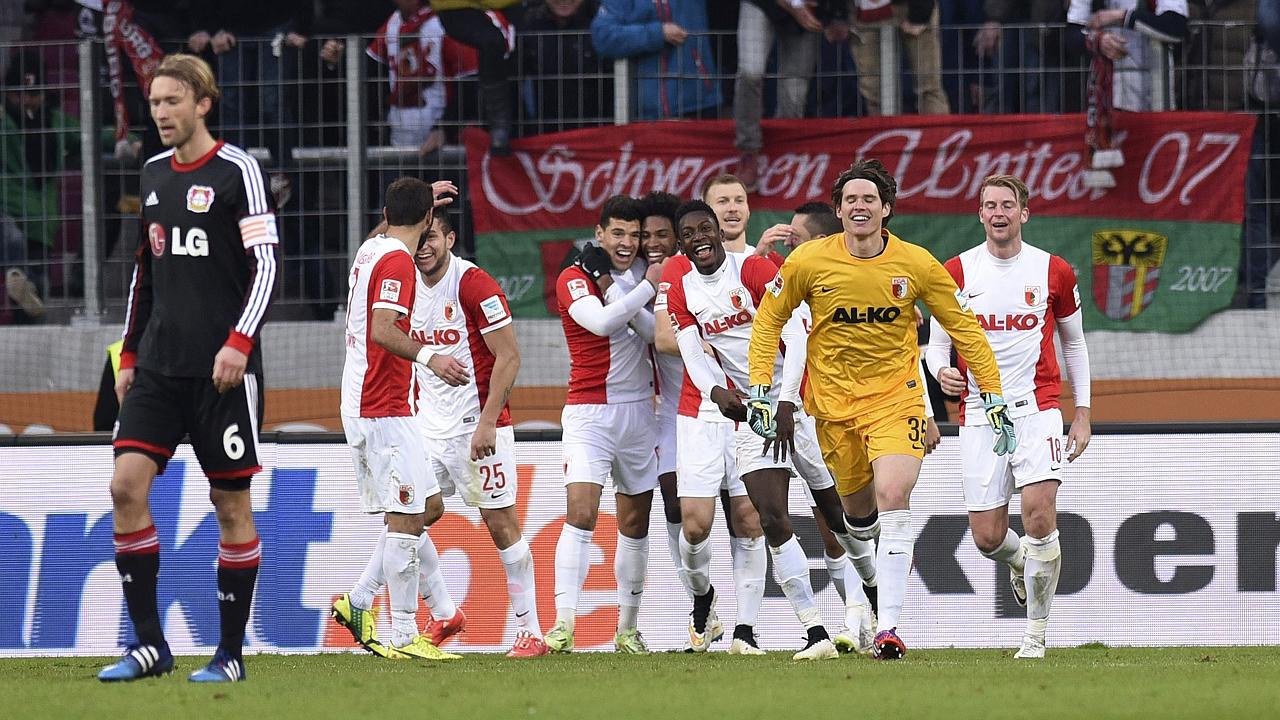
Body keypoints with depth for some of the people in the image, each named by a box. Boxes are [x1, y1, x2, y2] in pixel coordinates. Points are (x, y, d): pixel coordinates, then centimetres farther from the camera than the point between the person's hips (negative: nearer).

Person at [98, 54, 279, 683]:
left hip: (223, 368, -6)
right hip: (158, 365, 6)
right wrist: (129, 354, 17)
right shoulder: (153, 175, 14)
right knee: (126, 485, -8)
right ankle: (148, 643, -3)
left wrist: (239, 342, -20)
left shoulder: (237, 171, -6)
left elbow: (265, 264, -10)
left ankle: (231, 653, 7)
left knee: (231, 502, 0)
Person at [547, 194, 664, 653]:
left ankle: (628, 630, 18)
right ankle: (564, 624, -23)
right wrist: (647, 288, -17)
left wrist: (611, 288, -15)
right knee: (580, 513, -18)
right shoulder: (574, 279, -6)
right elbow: (602, 322, -24)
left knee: (635, 524, 9)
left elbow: (654, 333, -6)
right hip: (589, 412, -5)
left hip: (638, 409, 5)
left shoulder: (642, 277, 9)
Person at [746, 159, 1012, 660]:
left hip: (895, 395, -2)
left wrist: (993, 399, 1)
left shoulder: (916, 265, -8)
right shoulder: (810, 261, -8)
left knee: (892, 497, -21)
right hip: (833, 398, 2)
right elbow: (769, 319, 6)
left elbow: (964, 328, 3)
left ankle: (888, 628, -22)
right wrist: (760, 390, -2)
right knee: (858, 512, 7)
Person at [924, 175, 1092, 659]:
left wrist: (1082, 412, 12)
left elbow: (1074, 342, 15)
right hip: (979, 413, 1)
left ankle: (1036, 633, -6)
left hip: (1037, 406, -1)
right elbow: (937, 341, 8)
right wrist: (942, 370, -16)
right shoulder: (957, 272, 3)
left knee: (1039, 511, -20)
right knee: (987, 537, -3)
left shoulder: (1053, 272, 3)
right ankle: (1020, 562, 37)